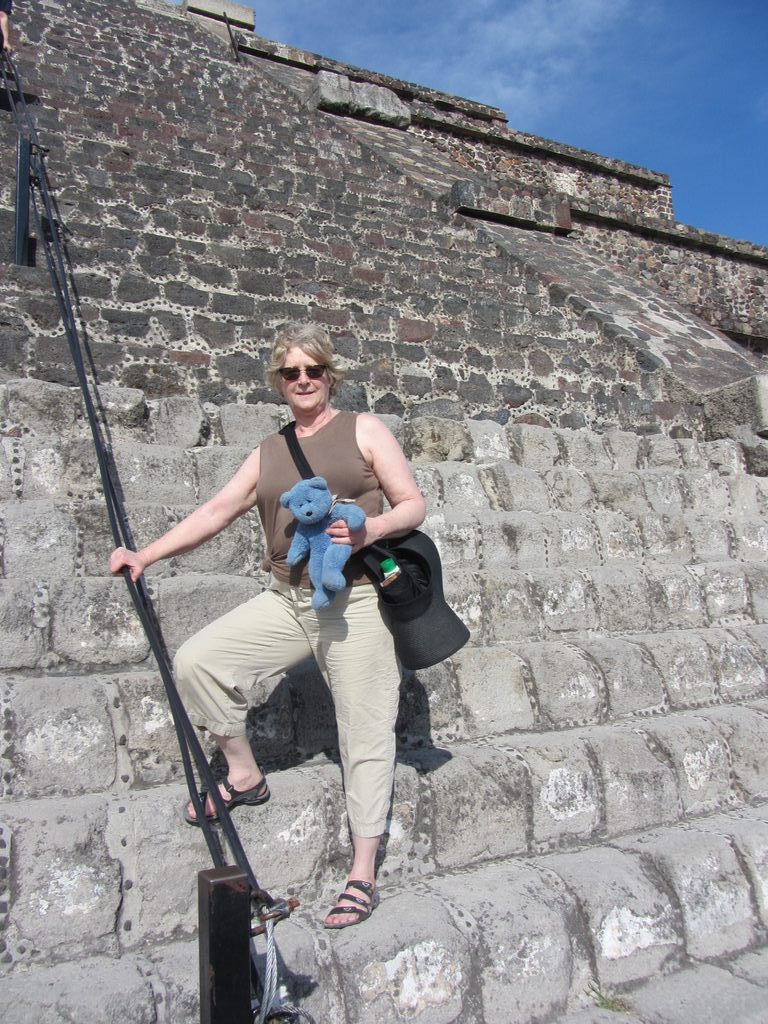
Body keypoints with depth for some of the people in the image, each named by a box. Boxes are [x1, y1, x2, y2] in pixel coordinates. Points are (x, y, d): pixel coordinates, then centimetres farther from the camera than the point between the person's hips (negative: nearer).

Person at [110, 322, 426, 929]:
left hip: (356, 601, -5)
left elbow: (413, 504, -2)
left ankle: (364, 874, 12)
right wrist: (145, 555, 0)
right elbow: (215, 513, 8)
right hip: (287, 601, 5)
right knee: (196, 660, -4)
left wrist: (369, 529, -22)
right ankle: (244, 776, 17)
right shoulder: (268, 454, 15)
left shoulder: (364, 430, 2)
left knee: (365, 732, -2)